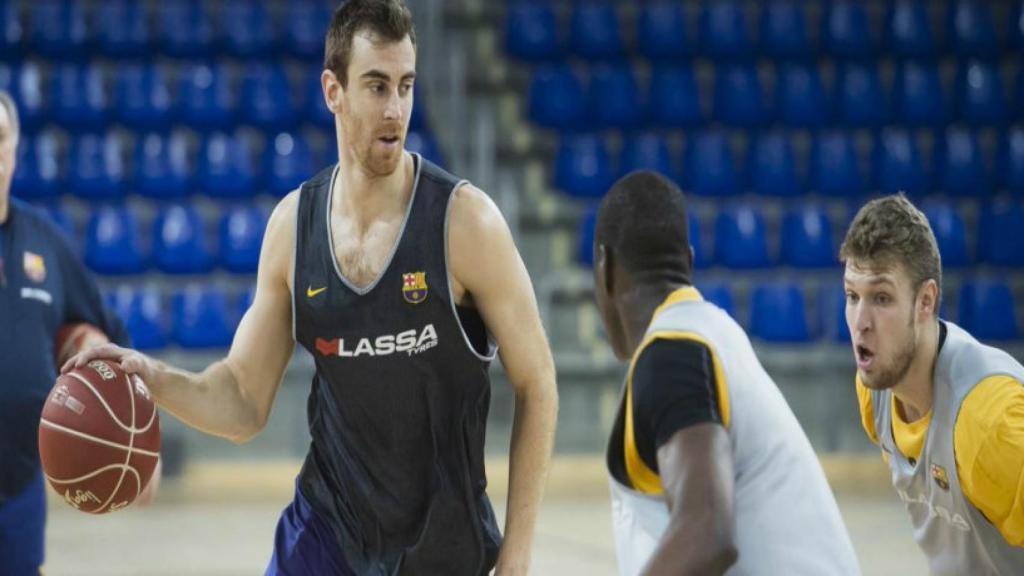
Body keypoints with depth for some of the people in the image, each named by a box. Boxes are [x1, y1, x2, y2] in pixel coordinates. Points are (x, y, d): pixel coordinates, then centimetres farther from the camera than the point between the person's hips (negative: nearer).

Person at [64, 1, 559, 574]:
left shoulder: (464, 220, -15)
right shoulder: (292, 224, -3)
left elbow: (536, 384, -9)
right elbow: (245, 404, 2)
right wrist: (153, 377, -17)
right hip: (324, 527, 3)